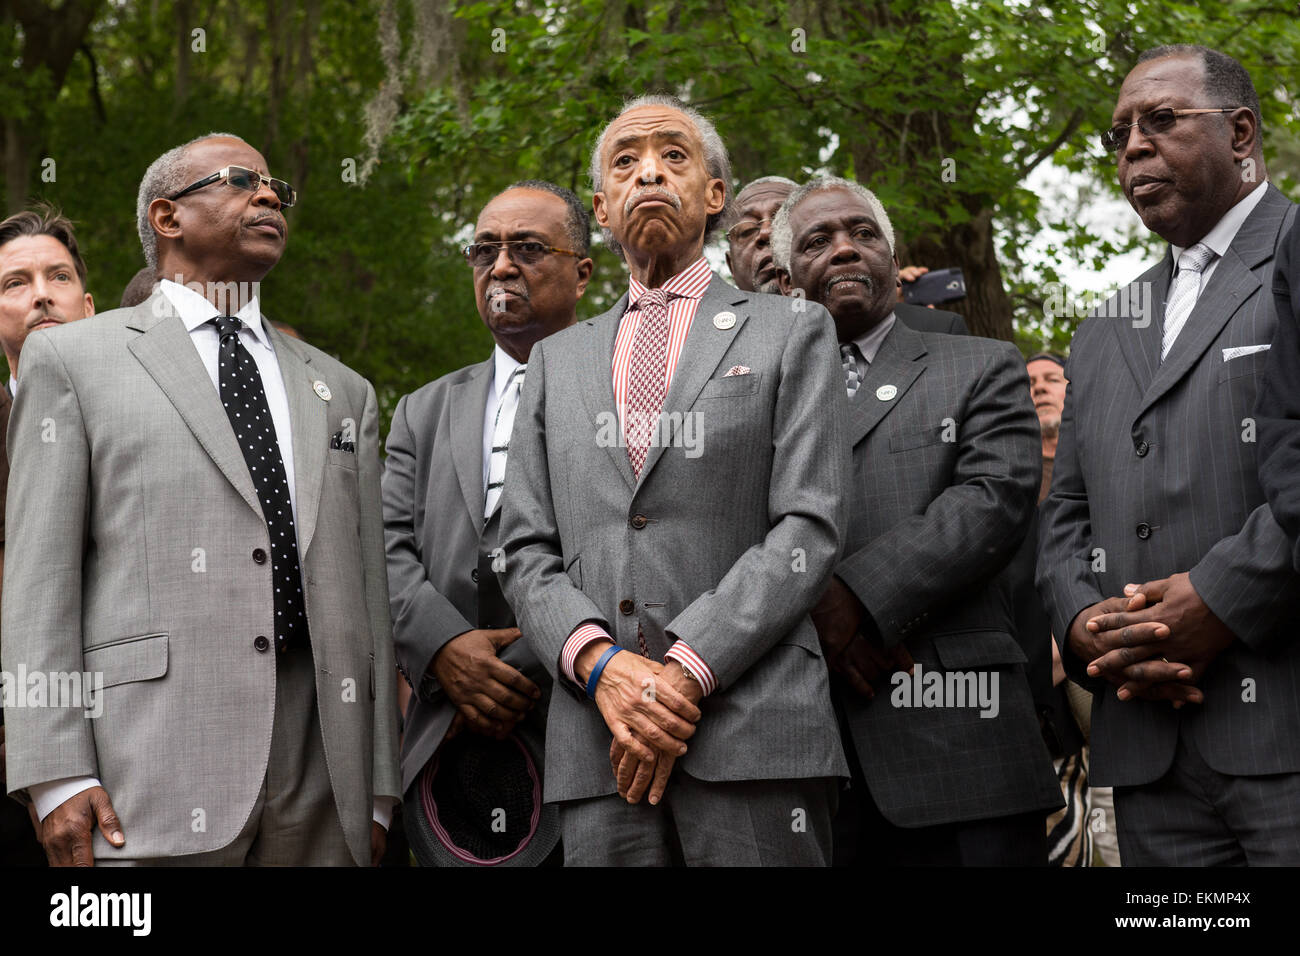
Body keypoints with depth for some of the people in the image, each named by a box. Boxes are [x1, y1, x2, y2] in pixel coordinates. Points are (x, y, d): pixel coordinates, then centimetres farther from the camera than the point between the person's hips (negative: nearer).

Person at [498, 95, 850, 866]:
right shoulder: (557, 361, 21)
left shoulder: (792, 334, 10)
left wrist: (686, 672, -12)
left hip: (753, 737, -3)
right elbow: (528, 552, 13)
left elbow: (810, 527, -2)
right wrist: (599, 664, -7)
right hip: (597, 745, 3)